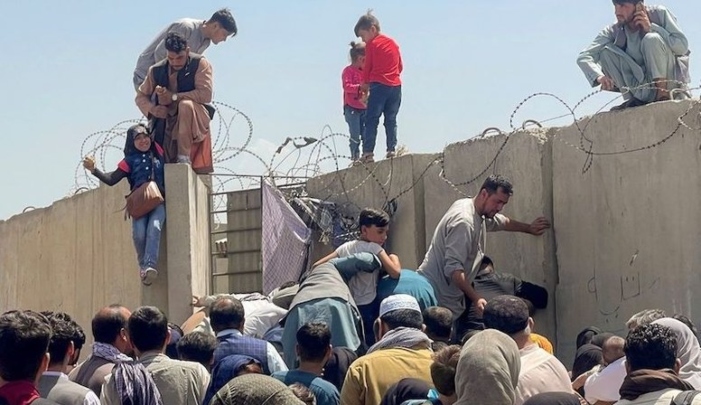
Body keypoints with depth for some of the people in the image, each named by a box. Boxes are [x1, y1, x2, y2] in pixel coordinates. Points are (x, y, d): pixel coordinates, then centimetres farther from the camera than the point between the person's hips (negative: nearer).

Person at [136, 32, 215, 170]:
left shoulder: (199, 64, -7)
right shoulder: (157, 70, 3)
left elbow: (206, 94, -18)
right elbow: (141, 96, 12)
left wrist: (173, 96, -19)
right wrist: (152, 109, -11)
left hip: (195, 121, -4)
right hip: (167, 125, 4)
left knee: (186, 105, -36)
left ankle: (184, 158, -32)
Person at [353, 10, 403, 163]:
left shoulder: (372, 44, -1)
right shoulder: (393, 43, 17)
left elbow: (367, 66, 2)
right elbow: (400, 66, 18)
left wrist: (364, 83, 15)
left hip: (379, 85, -6)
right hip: (396, 85, 6)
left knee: (371, 120, -5)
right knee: (391, 120, 10)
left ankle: (368, 152, -13)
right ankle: (392, 149, 2)